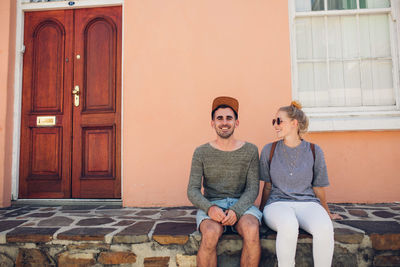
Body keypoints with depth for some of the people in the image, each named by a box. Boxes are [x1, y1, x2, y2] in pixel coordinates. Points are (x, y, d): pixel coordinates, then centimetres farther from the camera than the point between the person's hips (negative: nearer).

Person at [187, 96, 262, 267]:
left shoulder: (250, 151, 5)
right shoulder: (201, 152, 3)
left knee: (252, 230, -31)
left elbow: (252, 189, 0)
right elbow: (192, 191, -1)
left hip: (241, 205, 1)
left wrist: (236, 210, -18)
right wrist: (210, 208, -21)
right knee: (211, 233, -33)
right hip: (210, 205, 0)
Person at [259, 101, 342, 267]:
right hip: (277, 203, -1)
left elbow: (318, 187, 14)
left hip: (307, 202, 1)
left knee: (325, 228, -33)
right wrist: (262, 210, 17)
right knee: (288, 226, -36)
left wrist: (327, 213, 22)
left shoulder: (314, 151, 4)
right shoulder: (269, 150, 4)